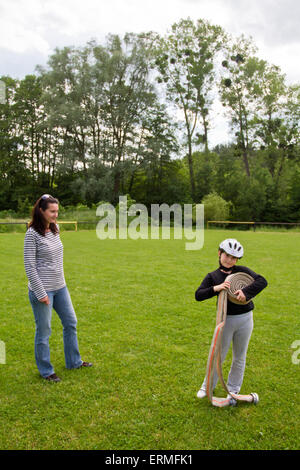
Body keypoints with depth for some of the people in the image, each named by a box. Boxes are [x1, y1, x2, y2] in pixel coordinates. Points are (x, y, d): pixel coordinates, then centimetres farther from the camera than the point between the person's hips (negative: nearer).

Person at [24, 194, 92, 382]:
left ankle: (74, 361, 35)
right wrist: (40, 293, -16)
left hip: (60, 287, 8)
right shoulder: (33, 234, -15)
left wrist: (61, 280, 15)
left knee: (71, 323, 17)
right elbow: (29, 266, -16)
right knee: (44, 331, 6)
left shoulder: (55, 229, 5)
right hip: (43, 289, -8)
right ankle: (46, 371, 26)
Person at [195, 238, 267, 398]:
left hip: (245, 319, 1)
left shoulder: (242, 271, -1)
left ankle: (233, 388, 35)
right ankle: (207, 387, 30)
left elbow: (262, 281, -11)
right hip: (225, 319, -1)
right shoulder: (213, 276, -2)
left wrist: (246, 292, -25)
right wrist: (215, 288, -25)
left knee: (239, 357, 15)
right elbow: (198, 295, -10)